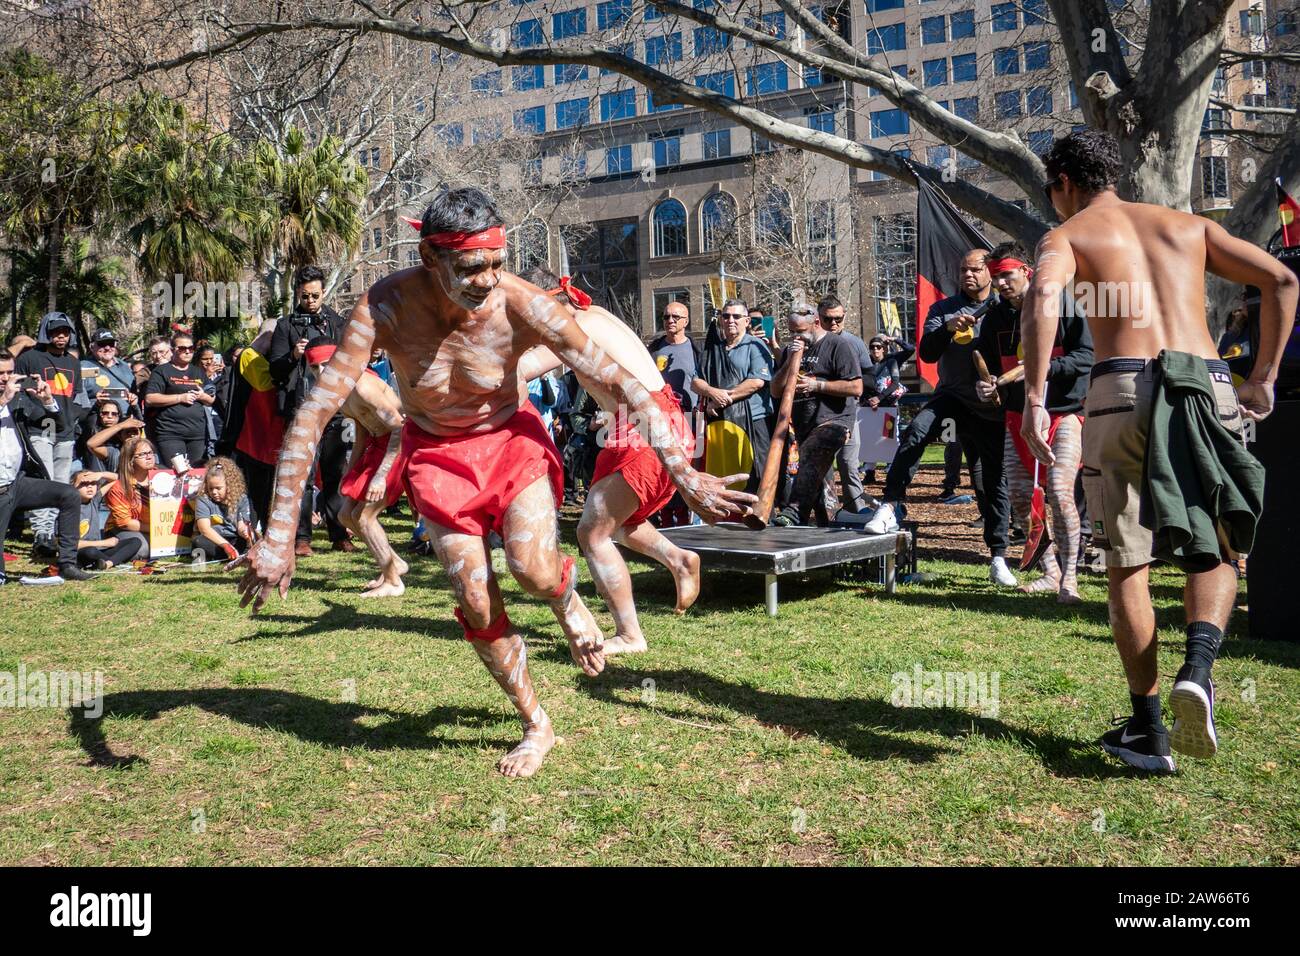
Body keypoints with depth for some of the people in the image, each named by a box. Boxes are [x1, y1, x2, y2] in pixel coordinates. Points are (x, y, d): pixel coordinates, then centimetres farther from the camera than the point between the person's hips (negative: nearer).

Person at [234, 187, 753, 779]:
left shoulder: (522, 305, -27)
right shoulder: (384, 306, -27)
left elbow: (619, 381, -21)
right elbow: (312, 416, -26)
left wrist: (684, 473, -24)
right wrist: (280, 535, -29)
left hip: (510, 439, -1)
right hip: (435, 453, 1)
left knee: (534, 571, -23)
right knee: (476, 604, -5)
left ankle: (569, 604, 17)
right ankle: (536, 727, 19)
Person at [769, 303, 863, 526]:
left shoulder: (838, 346, -3)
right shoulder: (790, 350, 16)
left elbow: (856, 387, -11)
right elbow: (776, 391, 9)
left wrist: (816, 385, -14)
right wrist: (792, 359, -2)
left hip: (833, 420, -8)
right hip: (804, 425, 8)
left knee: (810, 458, -31)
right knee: (814, 477, 11)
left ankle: (794, 513, -44)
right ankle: (826, 526, 22)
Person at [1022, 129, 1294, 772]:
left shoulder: (1068, 234, 11)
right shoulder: (1188, 224, 24)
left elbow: (1042, 297, -13)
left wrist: (1034, 399, -15)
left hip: (1125, 389, -3)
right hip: (1210, 389, 3)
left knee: (1126, 562, 9)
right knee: (1213, 553, 17)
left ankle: (1149, 731, 9)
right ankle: (1197, 668, -10)